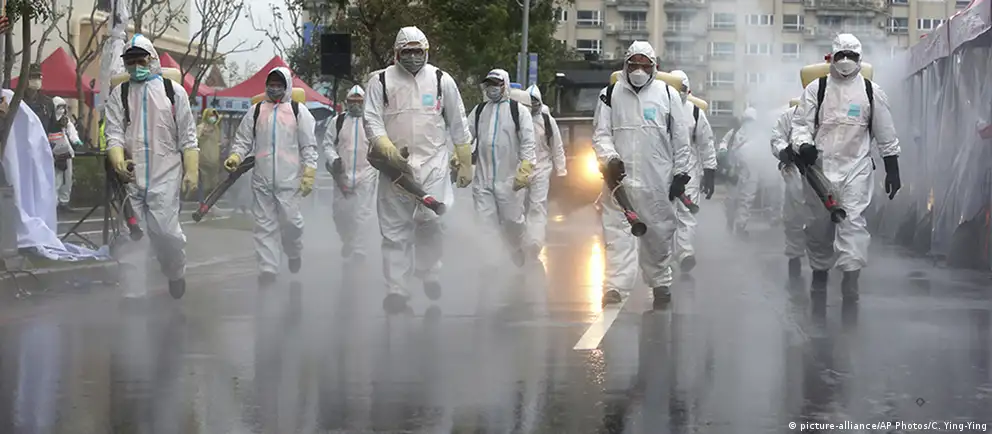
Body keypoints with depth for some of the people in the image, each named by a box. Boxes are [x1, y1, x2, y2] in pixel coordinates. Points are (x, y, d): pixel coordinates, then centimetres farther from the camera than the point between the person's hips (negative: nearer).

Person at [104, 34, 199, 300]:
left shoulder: (173, 91, 7)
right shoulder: (119, 95, 11)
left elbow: (188, 137, 6)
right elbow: (114, 133, 2)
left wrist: (192, 171, -3)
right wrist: (118, 162, -19)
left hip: (165, 176, -2)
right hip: (131, 178, 2)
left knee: (166, 231, -12)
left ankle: (176, 273, 17)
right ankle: (134, 294, 6)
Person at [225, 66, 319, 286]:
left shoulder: (298, 111, 6)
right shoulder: (256, 111, 12)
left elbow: (309, 146, 4)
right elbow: (243, 139, 14)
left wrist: (309, 174, -4)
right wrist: (235, 157, -6)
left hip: (289, 179, -2)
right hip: (261, 179, 2)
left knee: (291, 220, -6)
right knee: (265, 225, 0)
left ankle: (294, 253, 23)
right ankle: (268, 269, 2)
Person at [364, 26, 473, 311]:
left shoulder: (442, 80, 7)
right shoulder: (380, 81, 4)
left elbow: (458, 126, 12)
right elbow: (372, 120, -2)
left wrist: (465, 163, 11)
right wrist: (388, 149, -18)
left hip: (433, 164, 0)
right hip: (394, 166, 0)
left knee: (433, 220, -11)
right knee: (395, 230, 0)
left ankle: (429, 272, 13)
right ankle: (396, 290, 3)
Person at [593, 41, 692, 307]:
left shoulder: (667, 94, 5)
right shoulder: (610, 95, 6)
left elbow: (681, 139, 7)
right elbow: (600, 134, 4)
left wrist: (680, 174, 4)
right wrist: (610, 158, -14)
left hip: (658, 180, 0)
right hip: (620, 177, 0)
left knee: (659, 233, 9)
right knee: (617, 233, -9)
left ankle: (661, 282, 24)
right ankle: (614, 286, -14)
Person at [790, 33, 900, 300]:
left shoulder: (872, 92, 6)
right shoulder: (816, 89, 5)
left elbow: (886, 136, 10)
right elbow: (800, 124, 4)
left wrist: (892, 170, 8)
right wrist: (804, 145, -18)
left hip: (857, 168, -1)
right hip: (820, 166, 1)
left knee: (853, 220, -15)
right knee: (819, 223, 7)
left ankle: (851, 276, -21)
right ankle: (819, 272, 26)